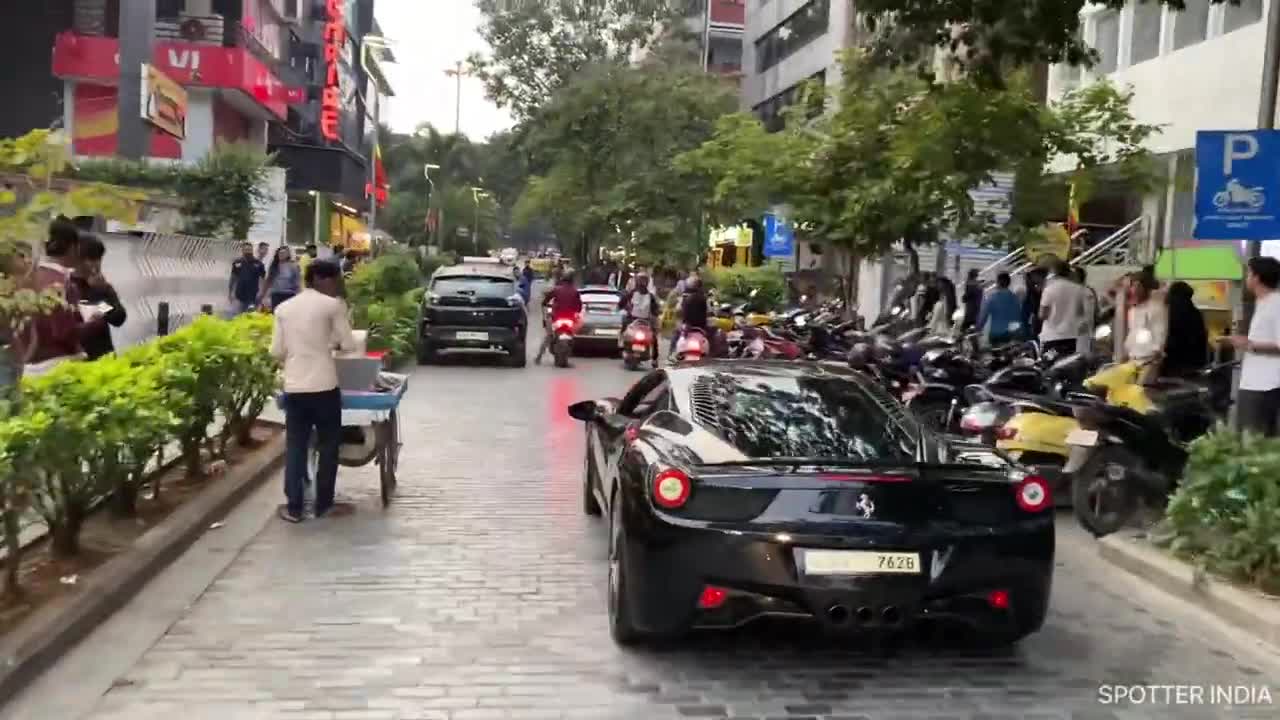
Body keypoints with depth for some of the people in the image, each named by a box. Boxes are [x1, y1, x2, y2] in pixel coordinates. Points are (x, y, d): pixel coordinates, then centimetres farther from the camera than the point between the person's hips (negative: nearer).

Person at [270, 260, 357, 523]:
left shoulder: (284, 308, 9)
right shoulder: (333, 305, -4)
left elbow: (277, 352, 9)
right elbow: (349, 346, -3)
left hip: (293, 387, 4)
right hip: (324, 386, -4)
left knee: (295, 447, 8)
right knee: (328, 445, 9)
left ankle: (293, 507, 9)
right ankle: (324, 505, 15)